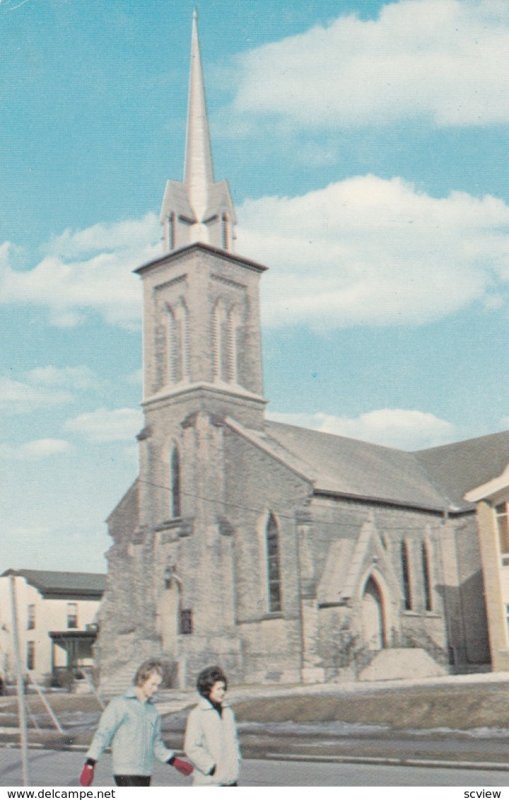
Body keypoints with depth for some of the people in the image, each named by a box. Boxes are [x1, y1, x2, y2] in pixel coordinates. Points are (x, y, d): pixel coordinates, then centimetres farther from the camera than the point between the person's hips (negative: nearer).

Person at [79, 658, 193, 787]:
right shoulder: (120, 704, -6)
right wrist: (89, 765, -14)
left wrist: (175, 762, 13)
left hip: (145, 773, 7)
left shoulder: (152, 710, 13)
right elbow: (103, 734, -8)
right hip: (125, 773, -7)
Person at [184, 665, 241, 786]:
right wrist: (211, 767, -15)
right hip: (208, 782, -7)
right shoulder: (197, 714, -11)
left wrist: (236, 761, 7)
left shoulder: (228, 712, 10)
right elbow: (191, 748, -15)